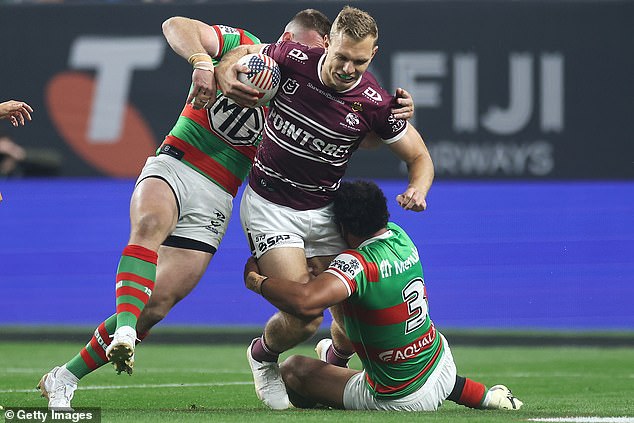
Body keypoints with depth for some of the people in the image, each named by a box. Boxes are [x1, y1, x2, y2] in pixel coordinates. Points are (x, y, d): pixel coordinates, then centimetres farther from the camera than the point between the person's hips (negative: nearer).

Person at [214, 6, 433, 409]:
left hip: (323, 210, 2)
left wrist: (417, 190, -24)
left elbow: (420, 157, -3)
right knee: (303, 319, -15)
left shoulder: (375, 103, -16)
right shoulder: (293, 59, -17)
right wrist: (224, 73, -17)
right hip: (269, 206, -2)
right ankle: (262, 357, 20)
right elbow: (243, 52, 5)